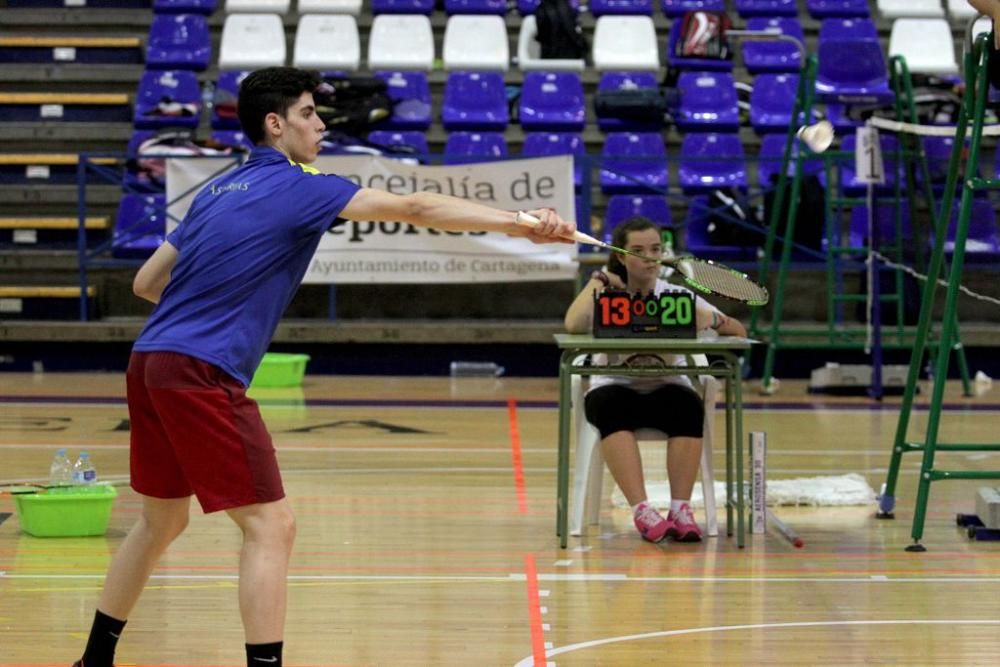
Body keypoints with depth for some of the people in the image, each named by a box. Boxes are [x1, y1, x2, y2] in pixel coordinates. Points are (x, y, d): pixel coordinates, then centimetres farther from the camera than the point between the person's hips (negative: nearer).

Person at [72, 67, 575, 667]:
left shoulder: (217, 191, 19)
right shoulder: (297, 187, -5)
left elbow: (147, 282, 22)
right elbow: (415, 208, -14)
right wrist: (521, 224, -20)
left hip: (150, 365, 9)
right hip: (202, 374, -9)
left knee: (163, 521, 22)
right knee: (271, 526, -6)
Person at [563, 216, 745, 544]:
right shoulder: (606, 295, 0)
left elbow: (739, 331, -3)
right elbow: (573, 325, -23)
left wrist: (712, 319, -24)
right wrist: (597, 281, -17)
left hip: (666, 388, 1)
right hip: (614, 389, -1)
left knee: (689, 407, -33)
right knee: (612, 408, -37)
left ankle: (681, 509, -35)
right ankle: (641, 510, -43)